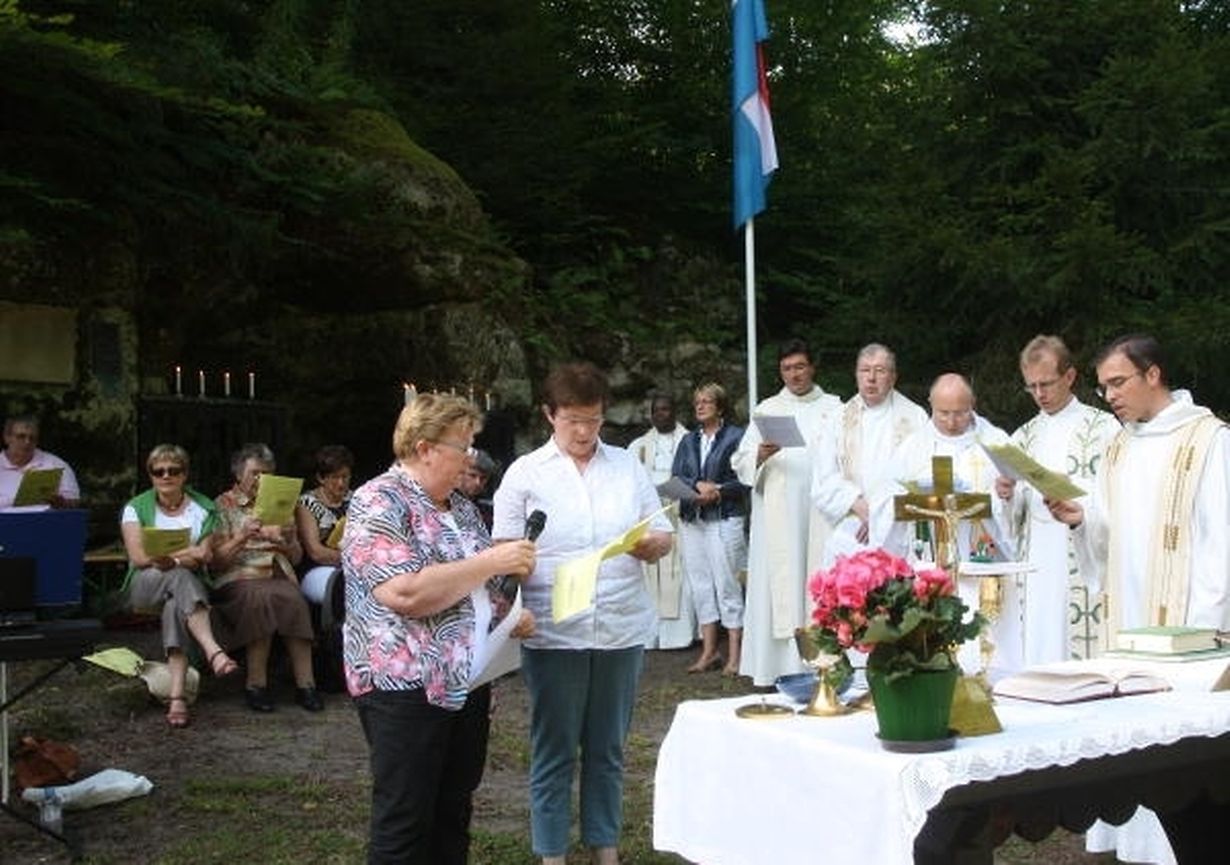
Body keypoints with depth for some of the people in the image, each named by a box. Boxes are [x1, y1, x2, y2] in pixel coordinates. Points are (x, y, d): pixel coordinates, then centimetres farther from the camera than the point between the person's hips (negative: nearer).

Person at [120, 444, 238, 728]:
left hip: (190, 582, 1)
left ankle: (177, 696, -46)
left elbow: (204, 556, 0)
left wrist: (169, 558, -20)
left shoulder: (203, 508, 12)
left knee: (176, 605, -36)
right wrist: (185, 554, -19)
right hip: (144, 587, -1)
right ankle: (213, 652, -52)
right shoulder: (136, 507, 10)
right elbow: (137, 556, -5)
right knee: (181, 577, -36)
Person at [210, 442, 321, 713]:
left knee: (292, 599, -33)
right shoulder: (223, 505, 11)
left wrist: (287, 542, -2)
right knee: (260, 597, -37)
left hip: (278, 576, 3)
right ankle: (256, 684, -29)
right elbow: (217, 559, 2)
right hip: (237, 579, -2)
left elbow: (297, 557, 21)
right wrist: (242, 537, -15)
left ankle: (305, 683, -33)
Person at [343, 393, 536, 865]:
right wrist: (491, 562, -19)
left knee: (454, 814, 14)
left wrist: (508, 614, 4)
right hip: (407, 686, -8)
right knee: (405, 825, 0)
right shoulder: (378, 503, -13)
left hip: (470, 681, 8)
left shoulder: (460, 507, 14)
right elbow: (406, 592, -26)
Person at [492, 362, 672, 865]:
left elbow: (664, 537, 10)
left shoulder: (627, 466, 9)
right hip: (553, 632, -2)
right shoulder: (525, 473, 1)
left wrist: (650, 544, -13)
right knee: (553, 752, 7)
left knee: (607, 749, 13)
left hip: (622, 629, 3)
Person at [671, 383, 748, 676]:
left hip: (724, 519, -5)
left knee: (727, 584, -5)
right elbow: (676, 476, 6)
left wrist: (717, 491, -15)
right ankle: (708, 651, 15)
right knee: (699, 585, 7)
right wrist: (698, 485, -12)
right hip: (691, 520, 5)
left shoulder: (736, 437, 0)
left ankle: (734, 656, 0)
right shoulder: (688, 440, 17)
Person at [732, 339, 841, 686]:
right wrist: (762, 455, -16)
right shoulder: (767, 409, 13)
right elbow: (741, 462, 5)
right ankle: (776, 667, -3)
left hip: (822, 515, 0)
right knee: (778, 587, -5)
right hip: (777, 517, 0)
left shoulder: (834, 408, 14)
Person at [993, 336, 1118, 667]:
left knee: (1074, 649, -9)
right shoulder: (1024, 435, 19)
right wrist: (1008, 494, -4)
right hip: (1031, 568, 5)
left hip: (1079, 563, -5)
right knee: (1027, 649, 1)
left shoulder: (1101, 426, 3)